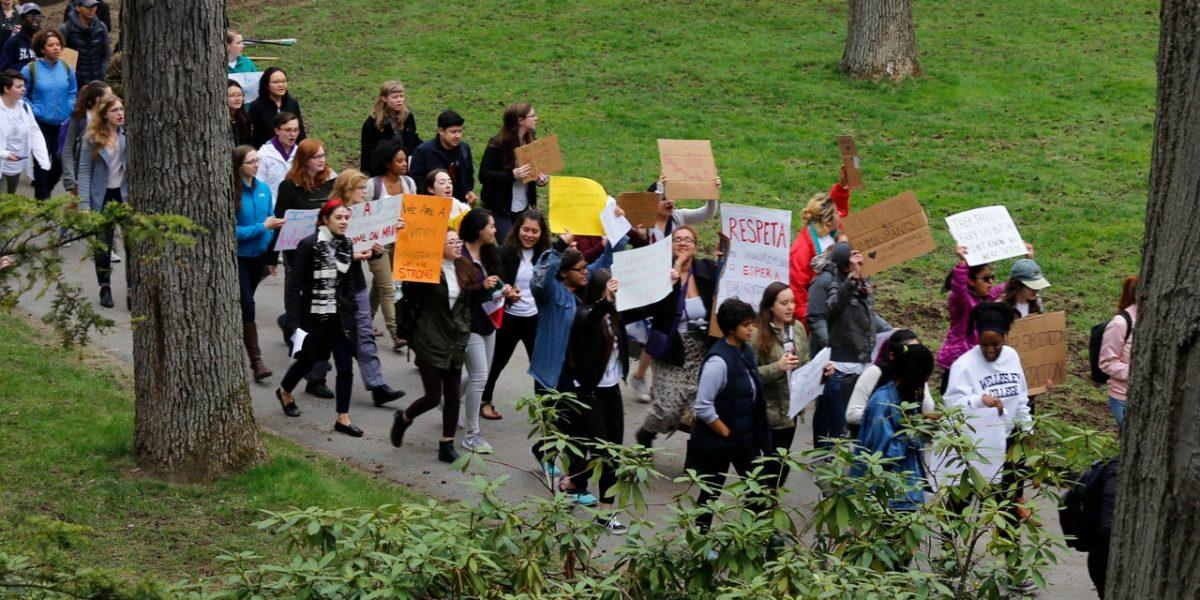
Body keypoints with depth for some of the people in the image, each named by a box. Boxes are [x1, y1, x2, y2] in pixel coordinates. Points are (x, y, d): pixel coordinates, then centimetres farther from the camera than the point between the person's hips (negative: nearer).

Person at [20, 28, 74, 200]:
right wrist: (35, 111, -12)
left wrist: (69, 110, -2)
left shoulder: (67, 69, 3)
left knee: (60, 162, 7)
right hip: (41, 124, -4)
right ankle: (42, 200, 6)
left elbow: (73, 93, 12)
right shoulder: (30, 70, -9)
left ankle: (45, 190, 31)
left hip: (62, 123, 4)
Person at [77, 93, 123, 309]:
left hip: (127, 194, 0)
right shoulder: (92, 139, -2)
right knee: (103, 245, 10)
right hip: (103, 197, 1)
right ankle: (105, 287, 26)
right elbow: (85, 171, -2)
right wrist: (84, 203, -8)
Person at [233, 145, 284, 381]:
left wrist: (271, 259, 9)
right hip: (239, 257, -5)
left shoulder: (263, 189, 2)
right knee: (247, 306, -8)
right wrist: (262, 227, -20)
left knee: (245, 304, 16)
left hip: (259, 255, 5)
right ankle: (256, 360, -6)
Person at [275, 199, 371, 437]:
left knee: (345, 366, -2)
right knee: (307, 360, 14)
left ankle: (343, 418, 6)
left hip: (338, 316, 4)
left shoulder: (346, 245, 3)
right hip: (313, 316, -4)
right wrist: (294, 320, -17)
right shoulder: (309, 245, -14)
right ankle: (284, 391, 45)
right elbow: (294, 284, -13)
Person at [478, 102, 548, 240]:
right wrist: (512, 174, -29)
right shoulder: (498, 145, -13)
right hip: (500, 210, -6)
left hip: (523, 208, 6)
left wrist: (541, 178, -5)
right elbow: (483, 175, -17)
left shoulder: (531, 143, 6)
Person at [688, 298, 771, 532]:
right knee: (711, 493, 6)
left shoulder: (746, 351, 3)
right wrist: (726, 433, -15)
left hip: (746, 435, 8)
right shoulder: (718, 361, -23)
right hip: (717, 442, -8)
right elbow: (702, 407, -25)